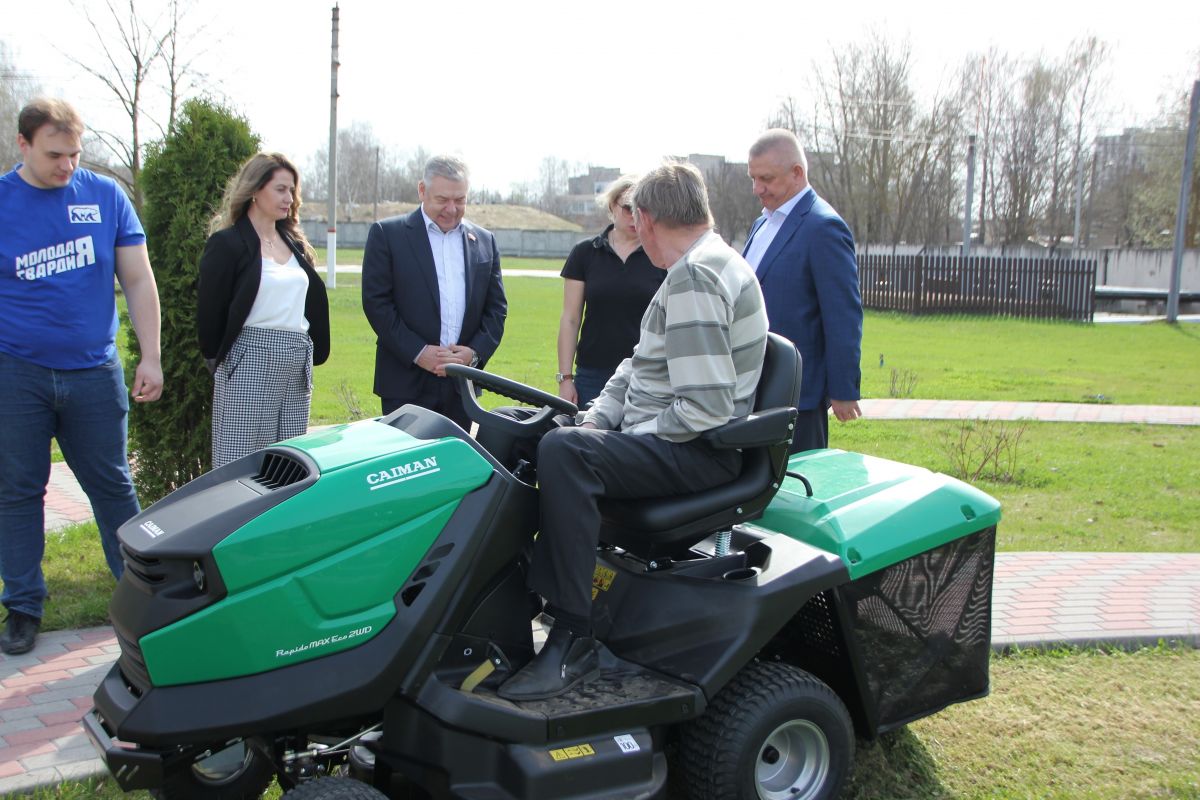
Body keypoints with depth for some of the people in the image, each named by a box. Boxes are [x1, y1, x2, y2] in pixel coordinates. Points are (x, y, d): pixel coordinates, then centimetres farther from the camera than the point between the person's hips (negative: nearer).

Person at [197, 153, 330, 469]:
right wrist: (217, 358, 1)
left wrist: (315, 353, 12)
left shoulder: (295, 242, 16)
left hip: (297, 367, 6)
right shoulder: (227, 243, -4)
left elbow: (314, 299, 19)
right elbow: (210, 308, -5)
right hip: (249, 363, -6)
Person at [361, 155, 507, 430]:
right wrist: (418, 352, -14)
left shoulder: (484, 242, 12)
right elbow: (376, 302, -6)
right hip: (406, 384, -3)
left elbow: (496, 307, 12)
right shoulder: (387, 234, 1)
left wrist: (475, 352, -6)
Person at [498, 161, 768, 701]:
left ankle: (572, 640, -27)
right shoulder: (699, 266, 17)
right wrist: (594, 422, 7)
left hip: (699, 452, -11)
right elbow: (640, 366, 21)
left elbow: (706, 409, -26)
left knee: (562, 451, -33)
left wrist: (635, 435, -13)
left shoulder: (695, 277, -18)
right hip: (663, 440, 11)